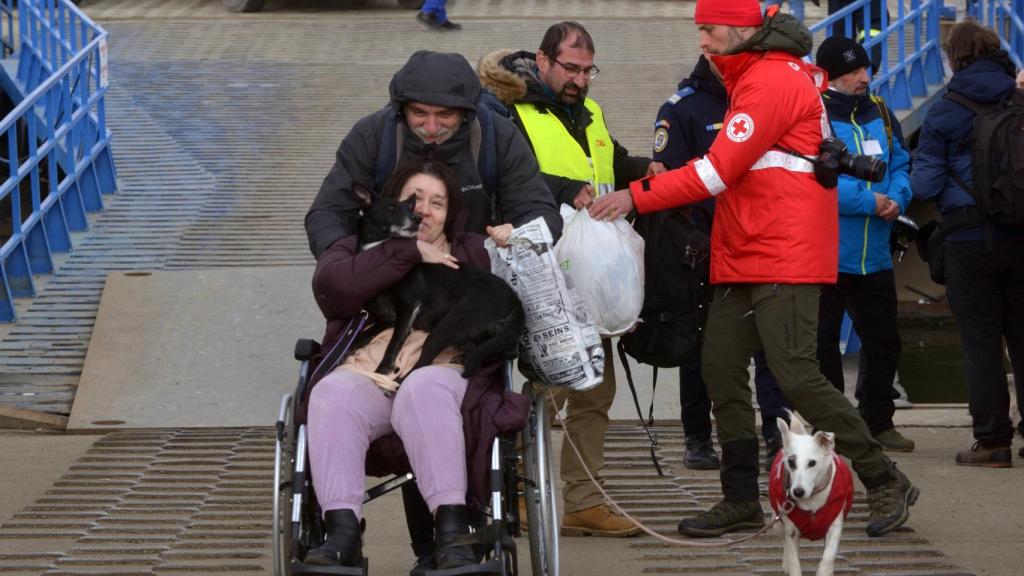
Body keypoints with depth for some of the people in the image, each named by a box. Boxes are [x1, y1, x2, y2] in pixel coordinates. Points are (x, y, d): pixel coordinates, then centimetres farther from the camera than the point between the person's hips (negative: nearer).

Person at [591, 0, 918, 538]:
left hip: (784, 259, -10)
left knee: (796, 374, -13)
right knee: (720, 368, 6)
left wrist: (636, 196, -15)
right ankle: (741, 499, 12)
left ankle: (885, 482, -3)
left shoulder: (772, 80, -13)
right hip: (742, 260, 10)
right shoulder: (751, 79, 20)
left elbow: (717, 171, -17)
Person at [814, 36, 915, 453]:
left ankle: (878, 421, 27)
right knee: (822, 342, 2)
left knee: (883, 340, 14)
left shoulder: (878, 112, 10)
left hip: (874, 256, 7)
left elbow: (901, 164, 15)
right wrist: (868, 201, -21)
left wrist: (897, 197, -7)